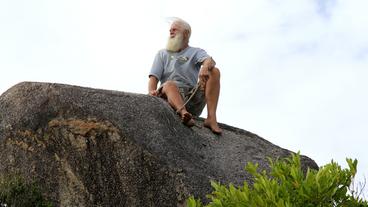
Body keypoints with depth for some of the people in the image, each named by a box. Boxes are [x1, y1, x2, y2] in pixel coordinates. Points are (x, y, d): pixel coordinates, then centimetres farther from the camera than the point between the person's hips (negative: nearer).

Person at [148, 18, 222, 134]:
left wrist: (205, 67, -32)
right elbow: (154, 77, 10)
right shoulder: (162, 54, 24)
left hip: (193, 96, 1)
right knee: (169, 84, -33)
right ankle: (183, 113, -63)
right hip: (171, 95, -1)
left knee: (214, 72, -18)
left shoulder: (196, 52, 19)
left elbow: (210, 61, -5)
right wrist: (152, 91, -15)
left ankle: (211, 118, -32)